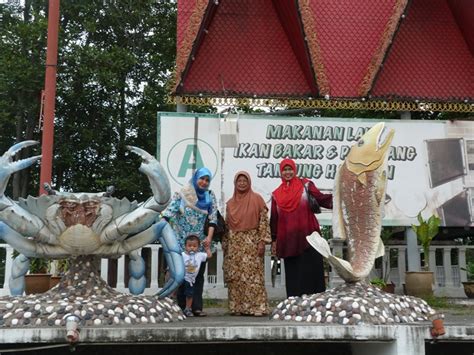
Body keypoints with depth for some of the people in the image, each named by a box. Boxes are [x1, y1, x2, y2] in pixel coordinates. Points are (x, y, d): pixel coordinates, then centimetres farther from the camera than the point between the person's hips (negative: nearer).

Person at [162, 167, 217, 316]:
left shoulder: (210, 196, 6)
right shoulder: (181, 194, -2)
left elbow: (213, 218, 2)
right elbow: (168, 212, -7)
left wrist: (209, 237, -8)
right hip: (181, 242, -2)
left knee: (198, 274, 3)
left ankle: (197, 307, 7)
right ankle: (179, 307, 6)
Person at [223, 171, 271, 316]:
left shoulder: (256, 199, 0)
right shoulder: (230, 203, 14)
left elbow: (264, 220, -5)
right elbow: (226, 225, 15)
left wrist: (262, 241, -12)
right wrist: (225, 244, 10)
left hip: (251, 243, -4)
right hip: (234, 244, 4)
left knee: (252, 276, -7)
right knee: (235, 277, 3)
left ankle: (256, 307, -3)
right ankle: (237, 307, 8)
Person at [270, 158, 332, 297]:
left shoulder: (305, 185, 5)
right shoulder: (276, 194, 13)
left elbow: (322, 199, -7)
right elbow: (274, 219, 14)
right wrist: (274, 240, 11)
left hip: (307, 236, -3)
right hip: (288, 239, 3)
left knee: (309, 270, -5)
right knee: (292, 273, 5)